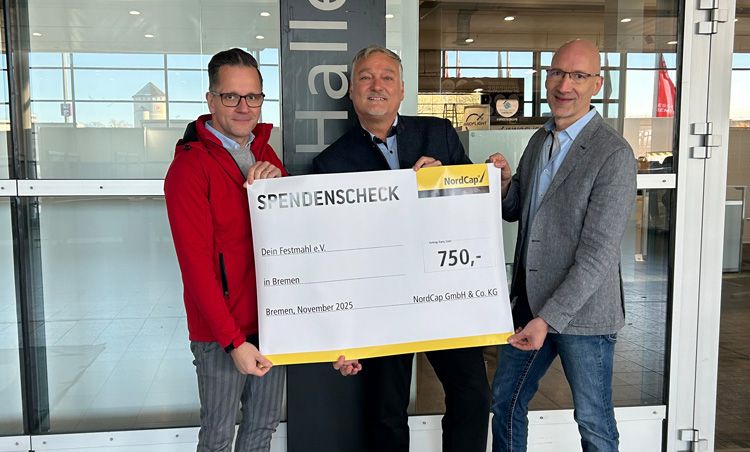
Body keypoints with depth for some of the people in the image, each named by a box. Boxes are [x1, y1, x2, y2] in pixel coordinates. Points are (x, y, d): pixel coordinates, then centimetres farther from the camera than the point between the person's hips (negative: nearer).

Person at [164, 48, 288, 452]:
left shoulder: (266, 155, 9)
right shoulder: (189, 166, -12)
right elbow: (197, 264, -16)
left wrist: (277, 181, -12)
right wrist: (234, 341, -19)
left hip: (272, 319, 6)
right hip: (220, 331, -6)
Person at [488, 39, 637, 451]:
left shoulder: (614, 155, -16)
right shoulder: (539, 140, 8)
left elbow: (598, 252, -20)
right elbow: (515, 211, 17)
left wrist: (548, 318, -22)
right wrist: (503, 182, -5)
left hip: (583, 313, -6)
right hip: (529, 302, 7)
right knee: (505, 401, 17)